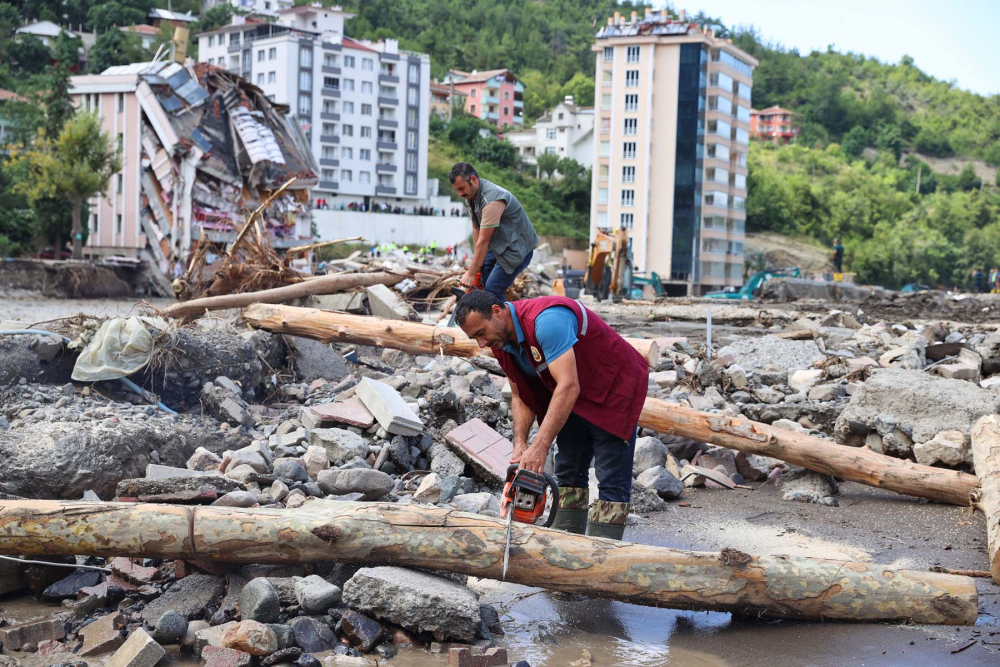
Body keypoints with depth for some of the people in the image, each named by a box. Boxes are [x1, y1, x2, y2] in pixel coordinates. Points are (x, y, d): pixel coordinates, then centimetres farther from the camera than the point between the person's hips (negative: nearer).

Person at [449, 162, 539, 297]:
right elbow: (476, 229, 7)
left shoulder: (492, 199, -31)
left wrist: (471, 273, -23)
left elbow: (483, 241, -28)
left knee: (492, 290, -16)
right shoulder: (470, 195, -1)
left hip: (517, 247, -10)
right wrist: (477, 262, 3)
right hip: (497, 245, 10)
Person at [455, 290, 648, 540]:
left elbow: (568, 386, -39)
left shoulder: (546, 319, -33)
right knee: (569, 472, 10)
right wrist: (520, 444, -15)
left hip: (616, 386, -9)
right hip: (575, 400, 9)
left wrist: (539, 448, -41)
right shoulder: (502, 342, -5)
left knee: (612, 479, -10)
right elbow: (520, 396, 2)